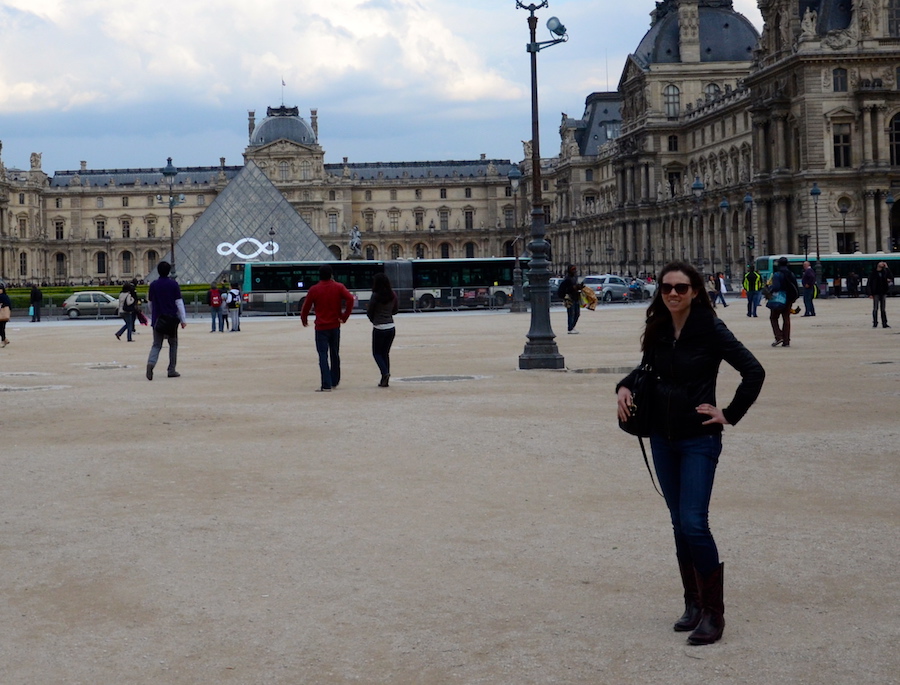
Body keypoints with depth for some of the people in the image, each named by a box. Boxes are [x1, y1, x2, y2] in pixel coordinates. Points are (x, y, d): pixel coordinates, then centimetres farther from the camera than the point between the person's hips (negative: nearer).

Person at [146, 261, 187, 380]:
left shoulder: (153, 285, 5)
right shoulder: (174, 284, -5)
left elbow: (150, 303, 15)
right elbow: (179, 302, -7)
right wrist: (183, 319, -5)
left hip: (158, 320, 2)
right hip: (172, 319, -2)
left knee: (156, 345, 3)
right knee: (173, 344, 11)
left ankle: (151, 363, -26)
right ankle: (171, 370, 11)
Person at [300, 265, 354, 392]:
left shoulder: (314, 290, -3)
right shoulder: (338, 287, 1)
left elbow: (306, 306, 0)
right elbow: (350, 299, -14)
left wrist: (304, 320, 19)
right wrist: (344, 316, -6)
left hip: (321, 327, -3)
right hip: (335, 326, 3)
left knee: (323, 356, -4)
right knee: (335, 354, 18)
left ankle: (326, 385, -13)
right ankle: (334, 381, 28)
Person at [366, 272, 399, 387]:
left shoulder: (376, 296, -12)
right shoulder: (393, 295, 3)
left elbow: (369, 312, -4)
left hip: (379, 328, -5)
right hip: (391, 327, 5)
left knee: (377, 353, 8)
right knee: (385, 353, 14)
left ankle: (385, 373, -14)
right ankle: (385, 380, 10)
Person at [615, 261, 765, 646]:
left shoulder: (710, 330, -11)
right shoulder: (658, 331, 6)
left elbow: (754, 372, -11)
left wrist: (729, 415, -11)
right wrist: (625, 386, 2)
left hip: (699, 440, -6)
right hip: (662, 440, 6)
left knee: (694, 523, -13)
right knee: (679, 525, 11)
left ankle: (713, 612, -5)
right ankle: (693, 603, 21)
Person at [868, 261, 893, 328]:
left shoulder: (884, 272, 7)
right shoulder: (873, 273, -3)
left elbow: (891, 277, -6)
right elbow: (870, 283, -4)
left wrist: (887, 268, -6)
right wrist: (870, 293, -10)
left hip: (883, 292, 3)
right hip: (876, 293, -3)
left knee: (883, 309, 7)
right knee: (875, 308, -2)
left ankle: (884, 324, 8)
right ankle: (875, 323, 3)